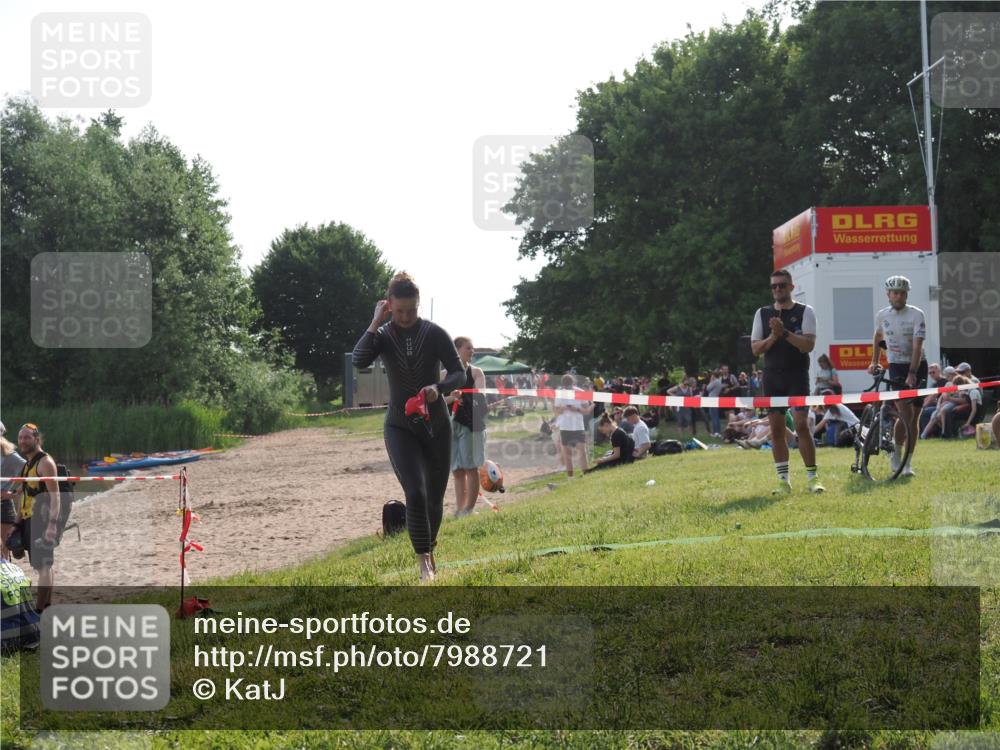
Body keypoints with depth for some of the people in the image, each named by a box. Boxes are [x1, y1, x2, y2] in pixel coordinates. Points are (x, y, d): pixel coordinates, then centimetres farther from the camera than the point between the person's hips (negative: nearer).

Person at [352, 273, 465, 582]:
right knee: (415, 494, -19)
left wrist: (439, 388, -23)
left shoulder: (434, 333, -5)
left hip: (436, 426, 1)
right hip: (400, 427, -1)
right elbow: (358, 360, -23)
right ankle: (424, 563, -14)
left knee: (435, 498, 10)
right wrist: (375, 323, -21)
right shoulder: (382, 335, -4)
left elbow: (459, 373, -4)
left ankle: (429, 552, 33)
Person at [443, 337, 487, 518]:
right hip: (451, 424, 3)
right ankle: (459, 509, 16)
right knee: (457, 470, 8)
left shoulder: (476, 372, 2)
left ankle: (469, 509, 0)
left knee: (470, 467, -4)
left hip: (472, 424, -3)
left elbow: (480, 395, -11)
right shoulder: (444, 374, 8)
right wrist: (451, 398, -17)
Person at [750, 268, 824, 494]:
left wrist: (784, 332, -20)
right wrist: (773, 337, -11)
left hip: (797, 376, -3)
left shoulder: (805, 312, 1)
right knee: (776, 428, 2)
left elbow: (808, 344, -11)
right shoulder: (762, 314, 10)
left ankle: (813, 477, -4)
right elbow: (755, 348, 5)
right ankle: (783, 480, 7)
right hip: (772, 377, 3)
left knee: (802, 425, -11)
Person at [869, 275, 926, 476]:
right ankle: (896, 453, 3)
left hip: (918, 366, -1)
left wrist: (912, 373, -29)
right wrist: (874, 362, 18)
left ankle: (907, 464, 8)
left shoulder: (916, 315, -12)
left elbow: (917, 346, -20)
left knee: (914, 417, 1)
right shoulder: (882, 315, 0)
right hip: (896, 366, 1)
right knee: (906, 412, -17)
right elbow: (877, 336, 22)